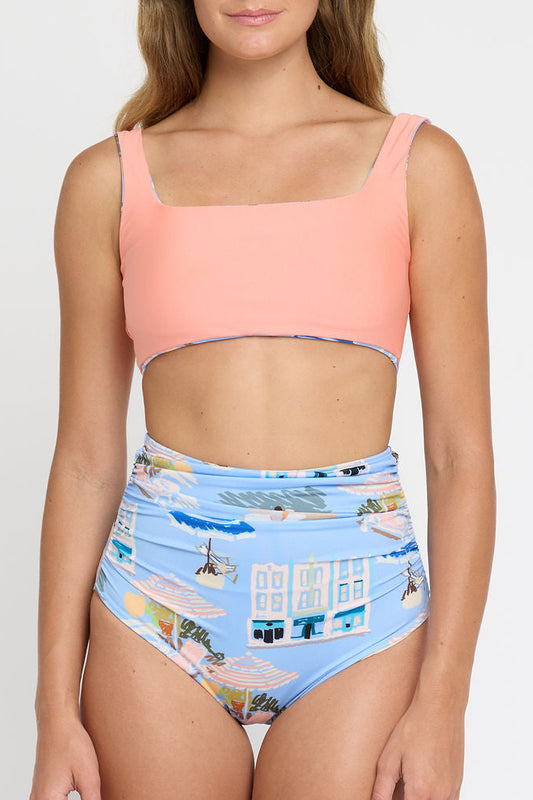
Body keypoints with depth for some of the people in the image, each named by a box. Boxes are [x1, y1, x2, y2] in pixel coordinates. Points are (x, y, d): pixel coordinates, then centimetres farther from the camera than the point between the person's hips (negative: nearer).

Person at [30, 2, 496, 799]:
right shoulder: (110, 179, 4)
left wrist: (443, 702, -6)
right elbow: (86, 460, 5)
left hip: (357, 609, 0)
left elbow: (461, 453, 0)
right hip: (161, 595, 1)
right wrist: (56, 711, 2)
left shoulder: (420, 164, 2)